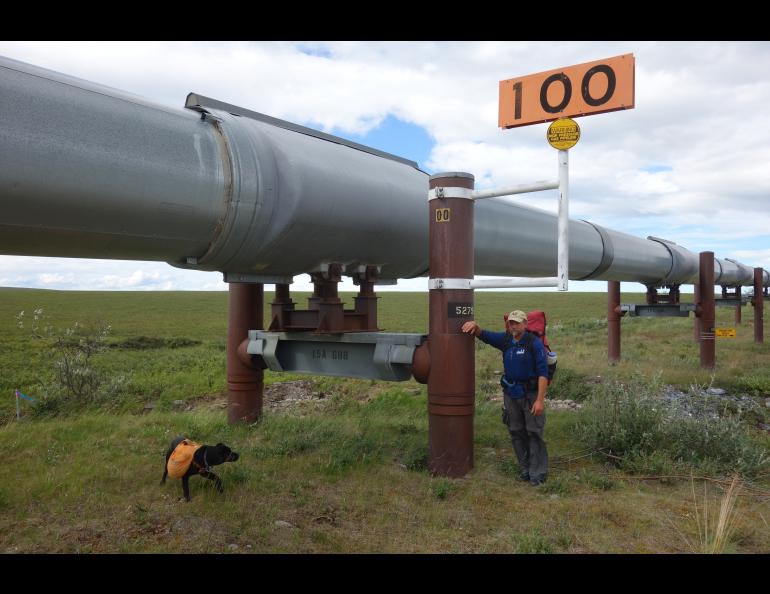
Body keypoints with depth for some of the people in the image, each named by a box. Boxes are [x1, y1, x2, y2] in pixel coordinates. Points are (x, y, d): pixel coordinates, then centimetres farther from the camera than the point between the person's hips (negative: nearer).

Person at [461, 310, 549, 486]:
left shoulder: (535, 343, -13)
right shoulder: (505, 339, 4)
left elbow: (543, 373, -16)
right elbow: (483, 335, 10)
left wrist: (540, 400, -21)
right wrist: (474, 325, -14)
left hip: (531, 394, -6)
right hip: (511, 393, 6)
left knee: (534, 433, -2)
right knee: (516, 433, 10)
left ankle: (538, 473, 6)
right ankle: (525, 469, 22)